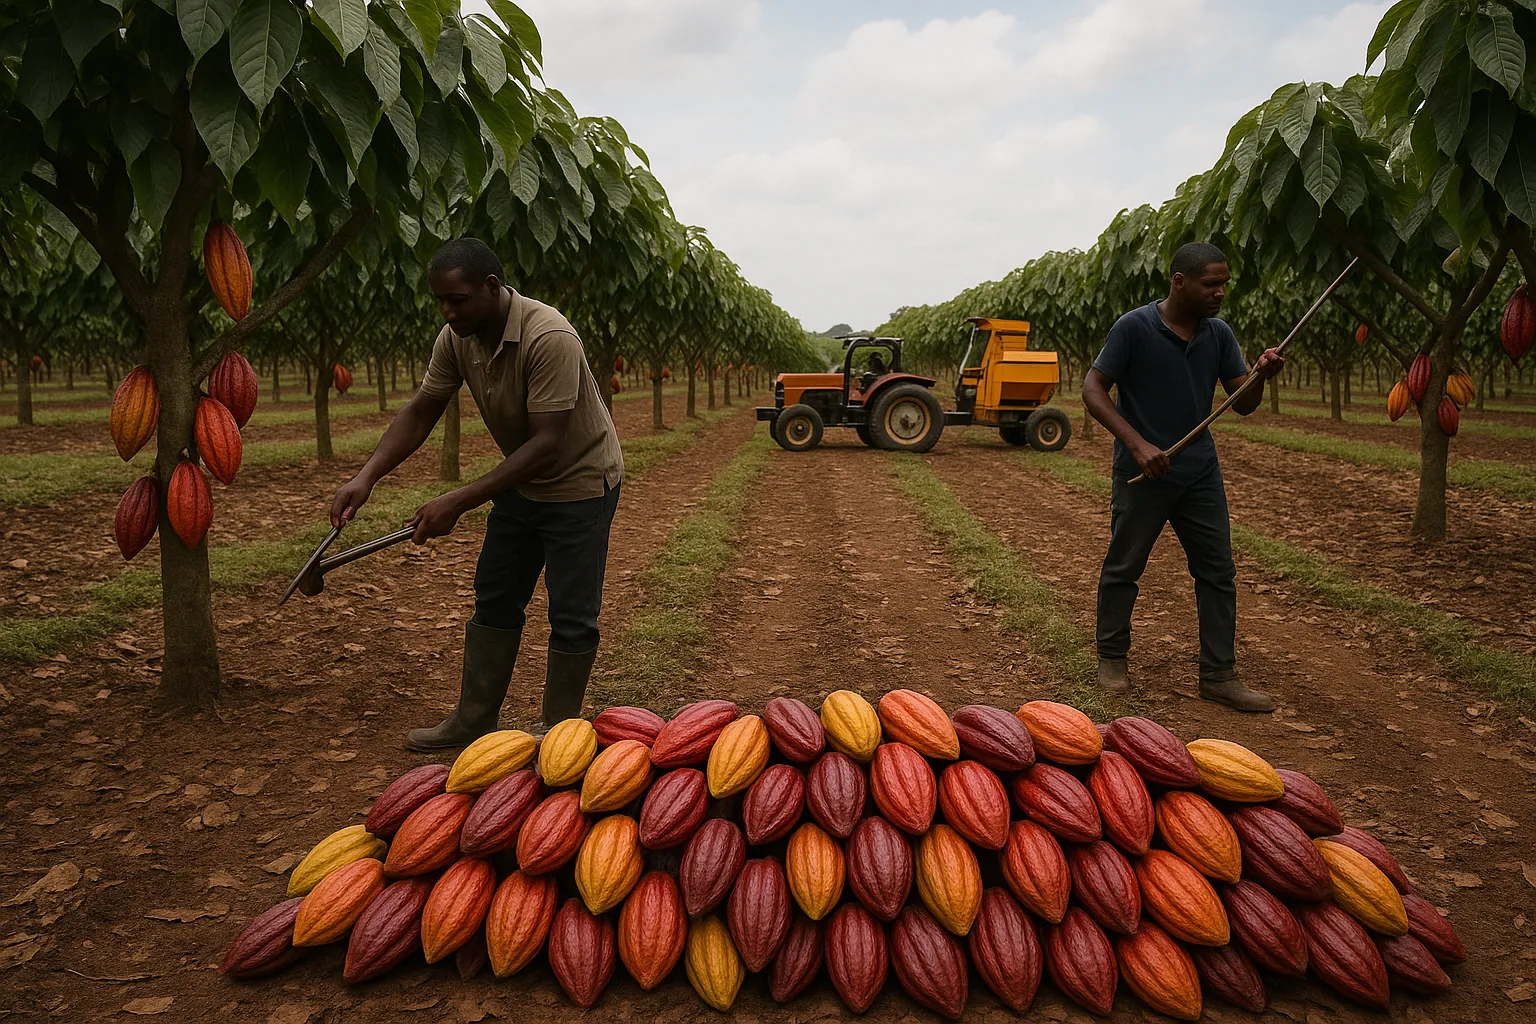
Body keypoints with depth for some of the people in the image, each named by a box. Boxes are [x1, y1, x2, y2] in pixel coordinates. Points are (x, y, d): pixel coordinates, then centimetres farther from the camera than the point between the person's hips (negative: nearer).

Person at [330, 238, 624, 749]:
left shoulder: (549, 338, -32)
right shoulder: (455, 339, -9)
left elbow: (545, 444, -33)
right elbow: (419, 412, -2)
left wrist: (458, 502, -34)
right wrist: (366, 477, -17)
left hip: (580, 483, -7)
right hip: (519, 483, 8)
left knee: (571, 616, -1)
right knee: (495, 601, 13)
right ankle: (475, 718, 26)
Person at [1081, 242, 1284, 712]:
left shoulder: (1219, 334, 4)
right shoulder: (1133, 328, -13)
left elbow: (1243, 404, 5)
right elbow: (1093, 390, -13)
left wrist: (1261, 377, -18)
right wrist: (1137, 444, -23)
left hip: (1200, 472, 5)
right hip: (1141, 473, -5)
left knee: (1218, 571, 5)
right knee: (1123, 567, 7)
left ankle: (1218, 675, 14)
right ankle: (1112, 656, 26)